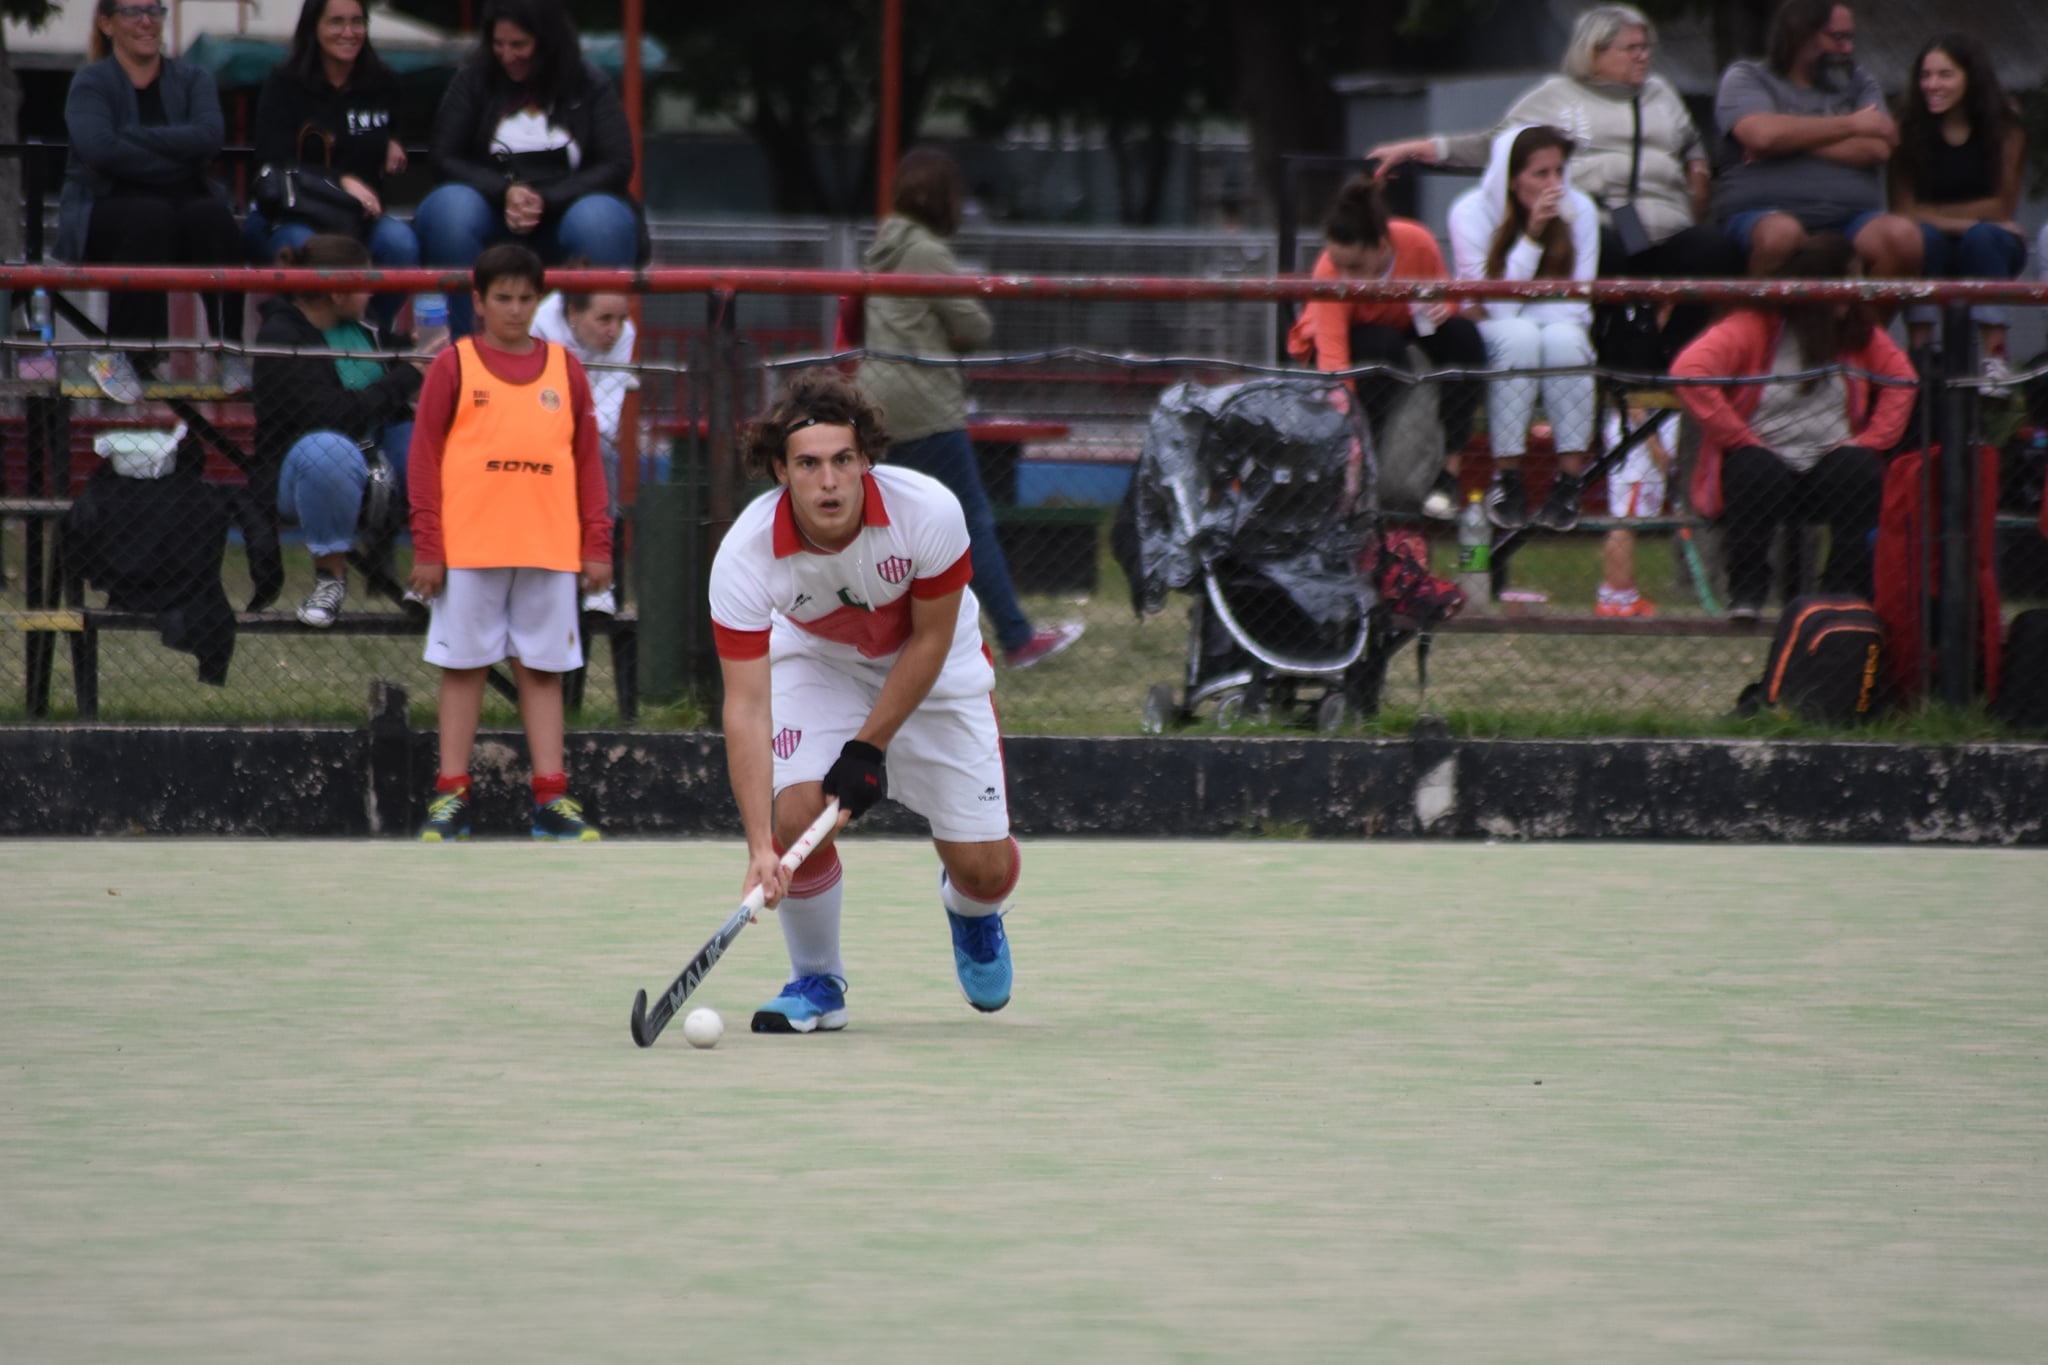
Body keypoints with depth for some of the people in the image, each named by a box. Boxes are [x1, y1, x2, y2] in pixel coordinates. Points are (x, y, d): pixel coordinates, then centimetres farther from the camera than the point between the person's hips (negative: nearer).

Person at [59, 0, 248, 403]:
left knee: (213, 217, -33)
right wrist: (176, 158, -15)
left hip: (185, 201, 2)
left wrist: (134, 136, -15)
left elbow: (209, 137, -10)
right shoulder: (91, 83, 3)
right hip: (107, 207, -2)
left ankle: (231, 350, -29)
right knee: (150, 217, -37)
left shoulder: (192, 79, 12)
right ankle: (120, 353, -32)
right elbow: (98, 149, -17)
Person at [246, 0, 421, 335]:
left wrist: (392, 149, 3)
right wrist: (341, 181, -28)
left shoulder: (383, 84, 9)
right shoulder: (284, 83, -3)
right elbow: (276, 164, -14)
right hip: (285, 216, -3)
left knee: (399, 242, -31)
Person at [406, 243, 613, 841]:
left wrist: (597, 545, 5)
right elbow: (424, 456, 0)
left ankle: (552, 797, 8)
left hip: (550, 548, 2)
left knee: (544, 670, 5)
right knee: (463, 667, 3)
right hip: (468, 547, -2)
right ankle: (451, 795, 7)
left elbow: (588, 460, 11)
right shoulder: (455, 365, 2)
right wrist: (427, 547, -5)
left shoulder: (564, 368, 9)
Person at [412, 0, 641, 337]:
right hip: (494, 215, 1)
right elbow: (446, 157, 3)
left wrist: (544, 200, -15)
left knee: (601, 221, -35)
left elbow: (617, 166, -2)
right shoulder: (474, 79, 6)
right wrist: (505, 193, -15)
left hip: (563, 214, -1)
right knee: (449, 211, -32)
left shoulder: (589, 85, 3)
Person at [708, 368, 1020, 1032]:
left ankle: (972, 913, 35)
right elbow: (746, 706, -31)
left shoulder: (929, 511, -34)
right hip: (816, 661, 0)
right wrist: (760, 847, -39)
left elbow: (929, 638, -18)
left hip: (931, 667, 0)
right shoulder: (745, 555, -32)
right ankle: (817, 982, 3)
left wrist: (869, 748, -19)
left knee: (985, 869, -5)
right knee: (795, 812, -24)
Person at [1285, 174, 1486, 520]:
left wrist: (1442, 307, -31)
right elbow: (1332, 357, -42)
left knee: (1462, 334, -26)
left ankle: (1449, 473, -23)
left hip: (1404, 326, 3)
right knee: (1385, 348, -36)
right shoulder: (1329, 272, -35)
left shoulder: (1417, 243, -27)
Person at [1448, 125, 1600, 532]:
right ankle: (1506, 477, -31)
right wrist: (1532, 234, -24)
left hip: (1560, 333, 2)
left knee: (1563, 337, -33)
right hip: (1491, 335, -2)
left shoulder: (1579, 211, -6)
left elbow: (1576, 305, -6)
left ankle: (1570, 479, -31)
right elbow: (1498, 307, -17)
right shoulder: (1472, 212, -13)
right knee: (1521, 336, -36)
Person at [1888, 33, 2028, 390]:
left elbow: (2002, 207, -8)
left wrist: (1933, 213, -11)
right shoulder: (1909, 126, -9)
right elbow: (1902, 209, -14)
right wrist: (1965, 221, -24)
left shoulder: (2003, 124, -7)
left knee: (1982, 237, -32)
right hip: (1932, 254, 0)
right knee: (1924, 236, -32)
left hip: (1988, 251, 0)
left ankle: (1995, 357, -37)